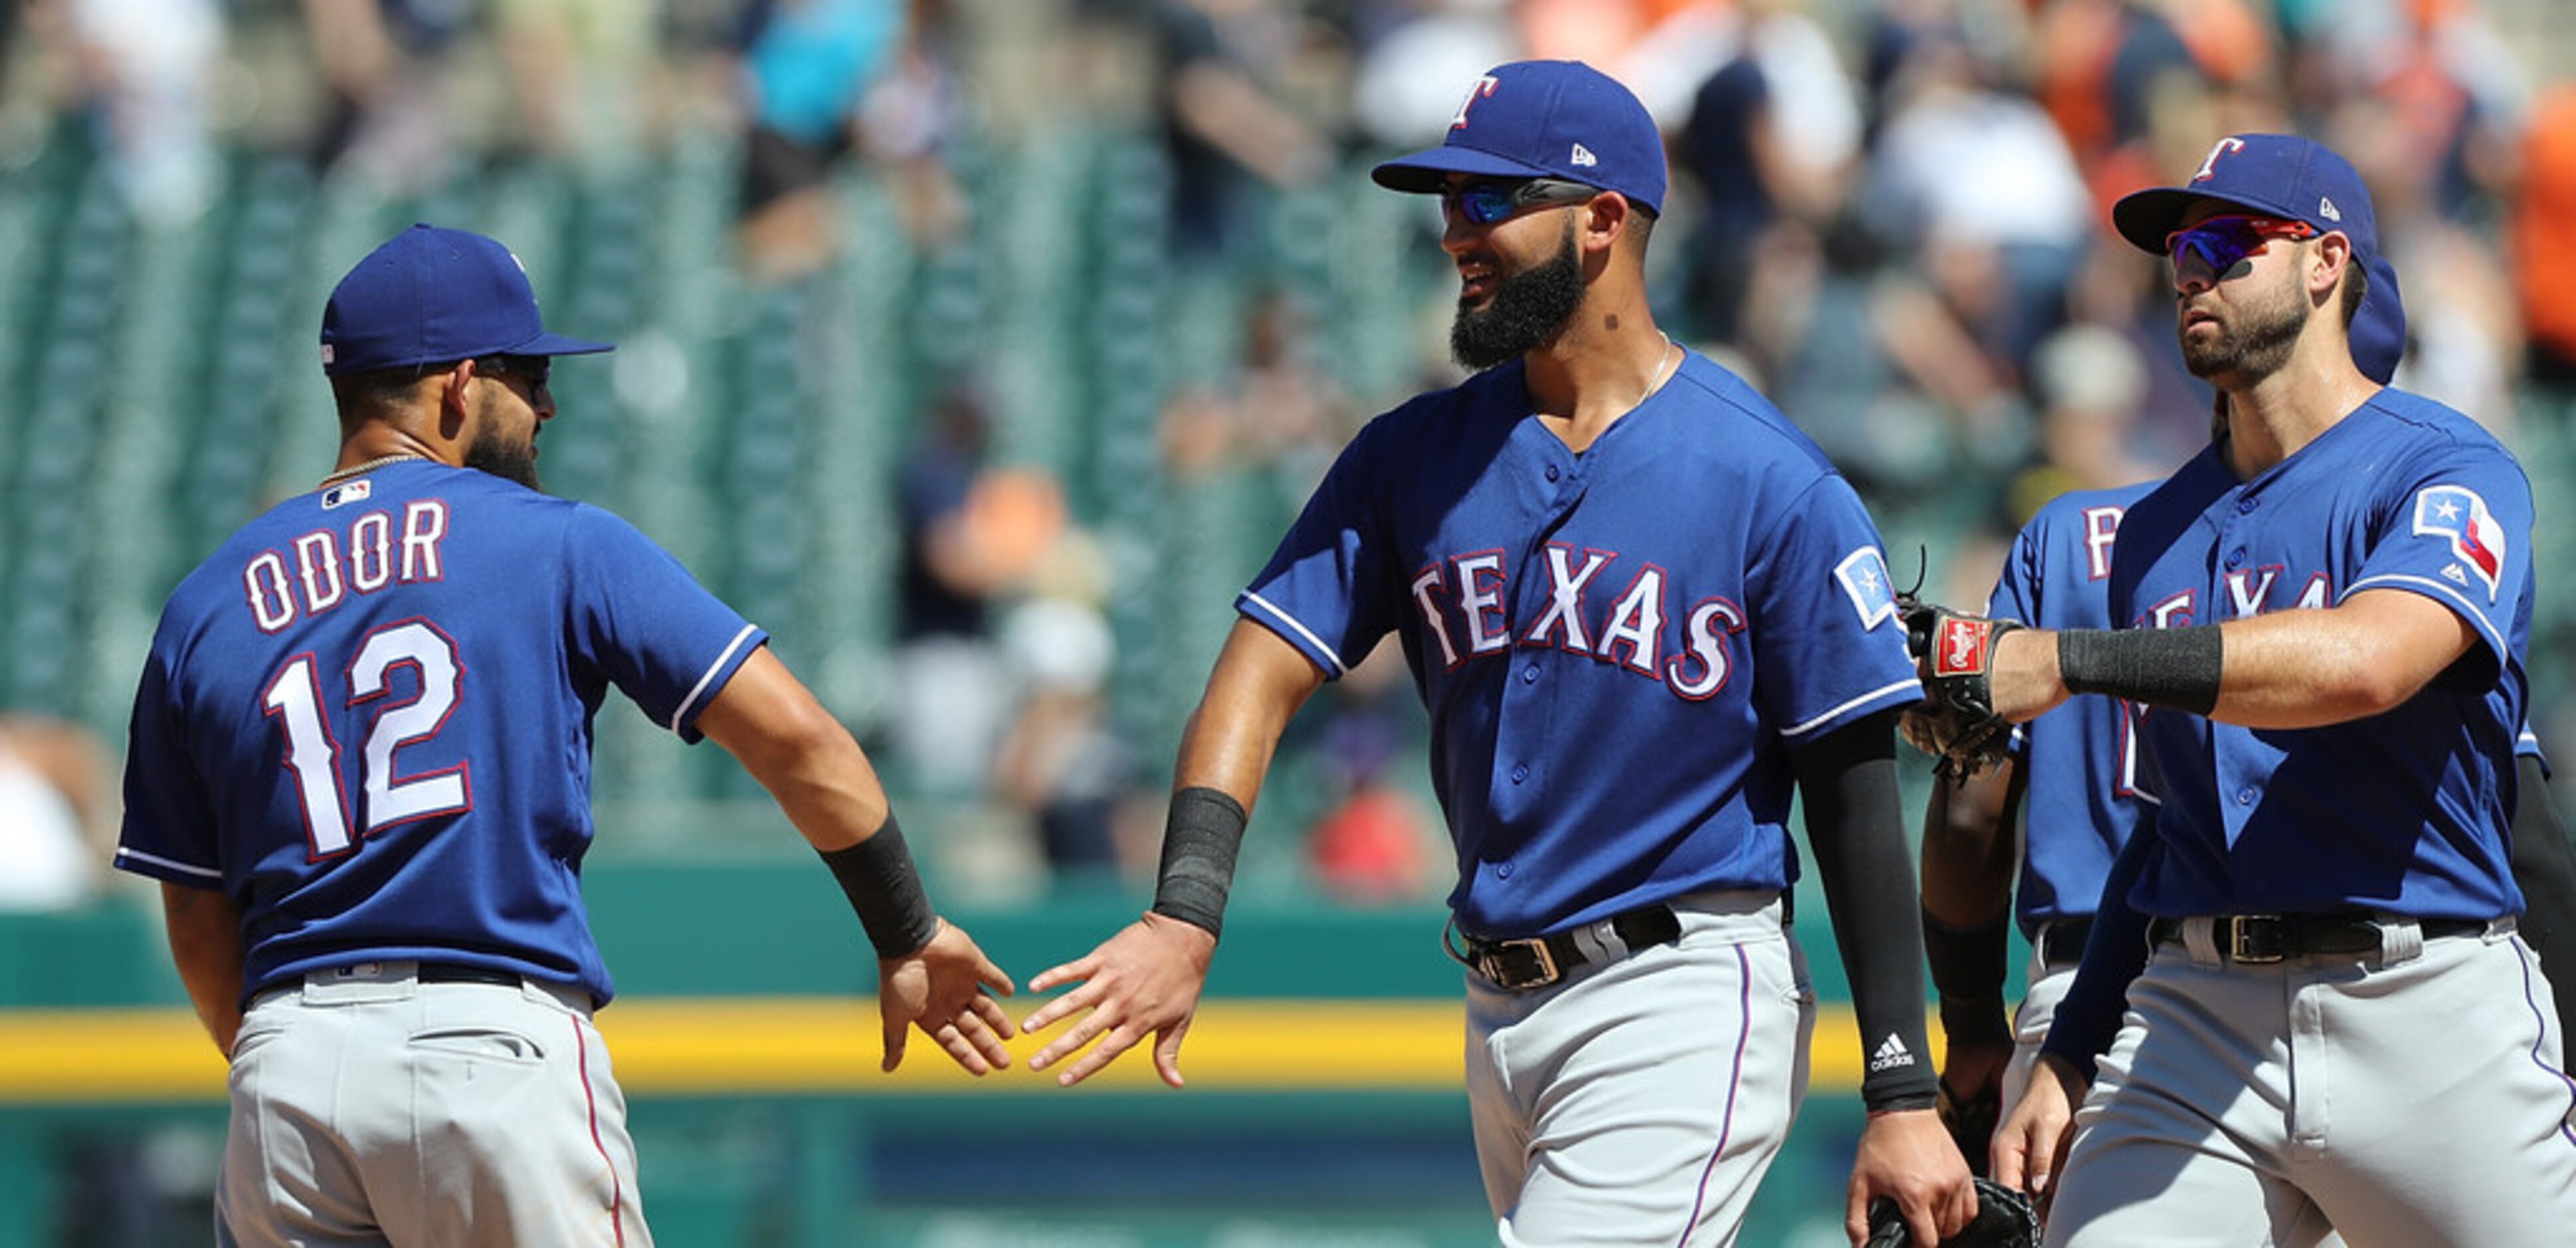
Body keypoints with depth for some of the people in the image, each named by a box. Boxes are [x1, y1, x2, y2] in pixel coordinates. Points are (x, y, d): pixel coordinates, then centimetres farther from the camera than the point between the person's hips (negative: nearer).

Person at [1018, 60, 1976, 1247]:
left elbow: (1856, 799, -7)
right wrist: (1185, 916, -19)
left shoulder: (1771, 483, -7)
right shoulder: (1416, 455, 8)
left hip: (1683, 1008, -6)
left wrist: (1901, 1100, -10)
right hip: (1504, 1013, 6)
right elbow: (1265, 670, -1)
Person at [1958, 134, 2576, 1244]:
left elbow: (2364, 661, -24)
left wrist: (2065, 662, -27)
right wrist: (2068, 1058, 16)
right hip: (2193, 1026, 5)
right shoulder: (2158, 530, 19)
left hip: (2429, 1020, -5)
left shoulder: (2447, 470, -4)